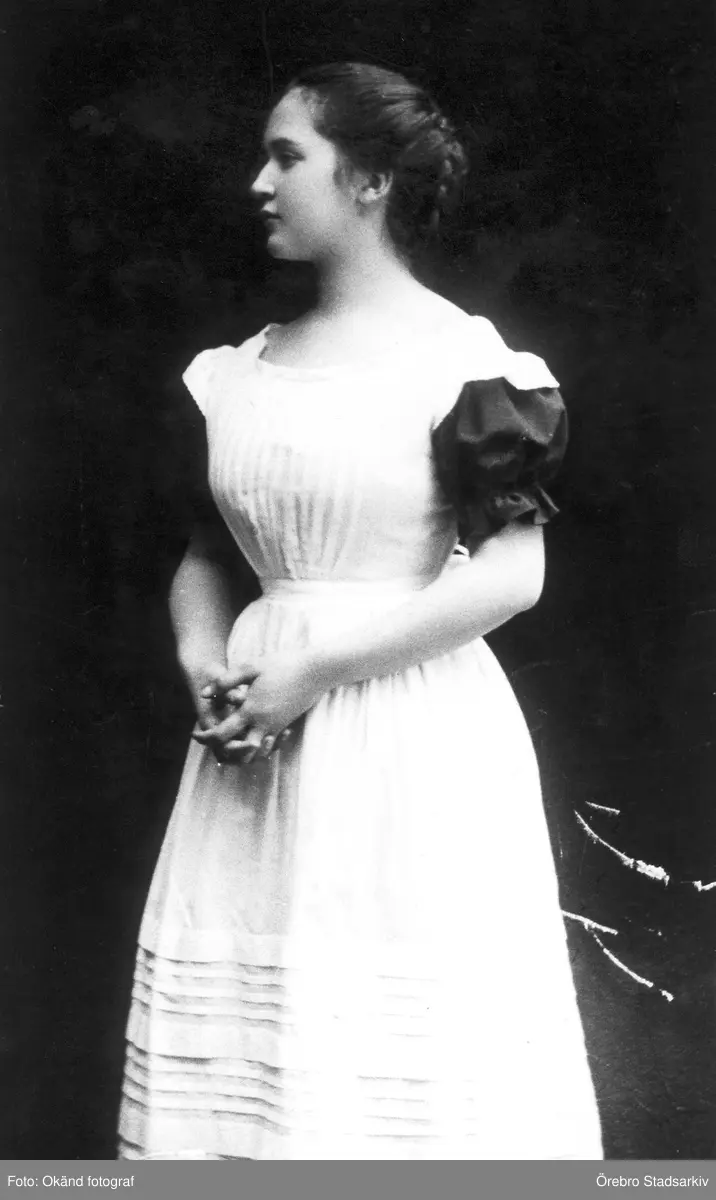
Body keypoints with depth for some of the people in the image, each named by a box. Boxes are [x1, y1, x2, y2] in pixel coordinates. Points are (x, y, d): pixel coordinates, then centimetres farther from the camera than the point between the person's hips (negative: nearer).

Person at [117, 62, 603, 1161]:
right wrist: (202, 649, -2)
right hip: (257, 747, 6)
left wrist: (319, 663, -14)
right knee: (243, 1063, 9)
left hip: (417, 749, -5)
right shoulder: (242, 371, 11)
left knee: (404, 1077, 0)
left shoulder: (460, 358, -6)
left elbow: (513, 572, -12)